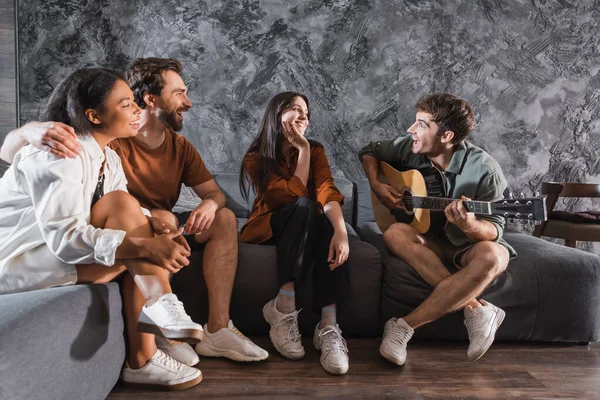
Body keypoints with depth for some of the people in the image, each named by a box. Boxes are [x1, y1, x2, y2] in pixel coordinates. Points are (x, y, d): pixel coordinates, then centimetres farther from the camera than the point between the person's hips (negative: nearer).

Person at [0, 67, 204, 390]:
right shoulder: (59, 154, -21)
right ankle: (162, 307, -23)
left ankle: (141, 357, -17)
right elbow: (63, 236, -30)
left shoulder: (109, 158, 4)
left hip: (57, 252, 8)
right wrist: (143, 245, -38)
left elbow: (124, 220, -2)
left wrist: (153, 225, -25)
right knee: (121, 204, -24)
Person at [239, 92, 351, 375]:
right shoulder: (255, 159, -9)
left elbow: (326, 191, -22)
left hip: (307, 228, 3)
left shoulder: (315, 151, -1)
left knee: (327, 225, -33)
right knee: (303, 206, -33)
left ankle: (328, 326, -42)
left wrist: (340, 230, -40)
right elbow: (296, 195, -21)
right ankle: (284, 307, -37)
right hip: (266, 229, -2)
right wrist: (303, 150, -15)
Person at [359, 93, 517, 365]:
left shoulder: (483, 169, -19)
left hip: (469, 244, -3)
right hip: (431, 238, 3)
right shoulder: (410, 148, -7)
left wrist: (469, 225, -41)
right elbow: (370, 151, 11)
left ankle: (405, 325, -31)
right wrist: (376, 186, -7)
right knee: (395, 234, -30)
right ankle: (476, 309, -30)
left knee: (491, 257, -38)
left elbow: (493, 230, -18)